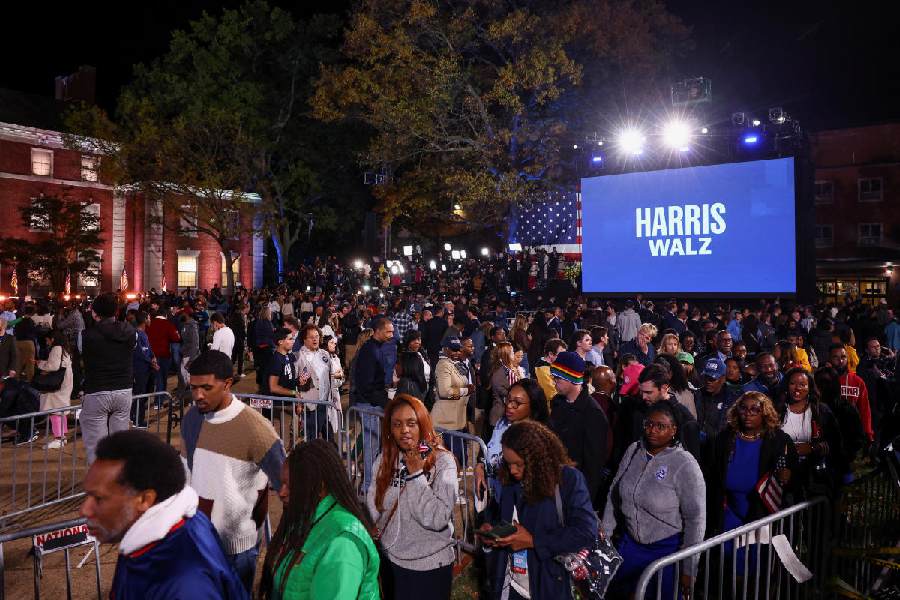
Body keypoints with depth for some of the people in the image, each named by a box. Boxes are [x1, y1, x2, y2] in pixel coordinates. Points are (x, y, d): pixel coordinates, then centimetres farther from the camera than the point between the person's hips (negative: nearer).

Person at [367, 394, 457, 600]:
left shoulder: (442, 461, -16)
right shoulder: (385, 459, -2)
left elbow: (438, 519, -24)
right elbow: (372, 507, 4)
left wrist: (416, 474, -25)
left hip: (430, 565, -4)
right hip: (390, 560, 4)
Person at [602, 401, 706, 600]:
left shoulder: (685, 464, -18)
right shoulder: (633, 450, -4)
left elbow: (696, 519, -17)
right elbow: (614, 493, 4)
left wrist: (688, 570, -14)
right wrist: (605, 533, 4)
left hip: (667, 548, -5)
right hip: (629, 542, 5)